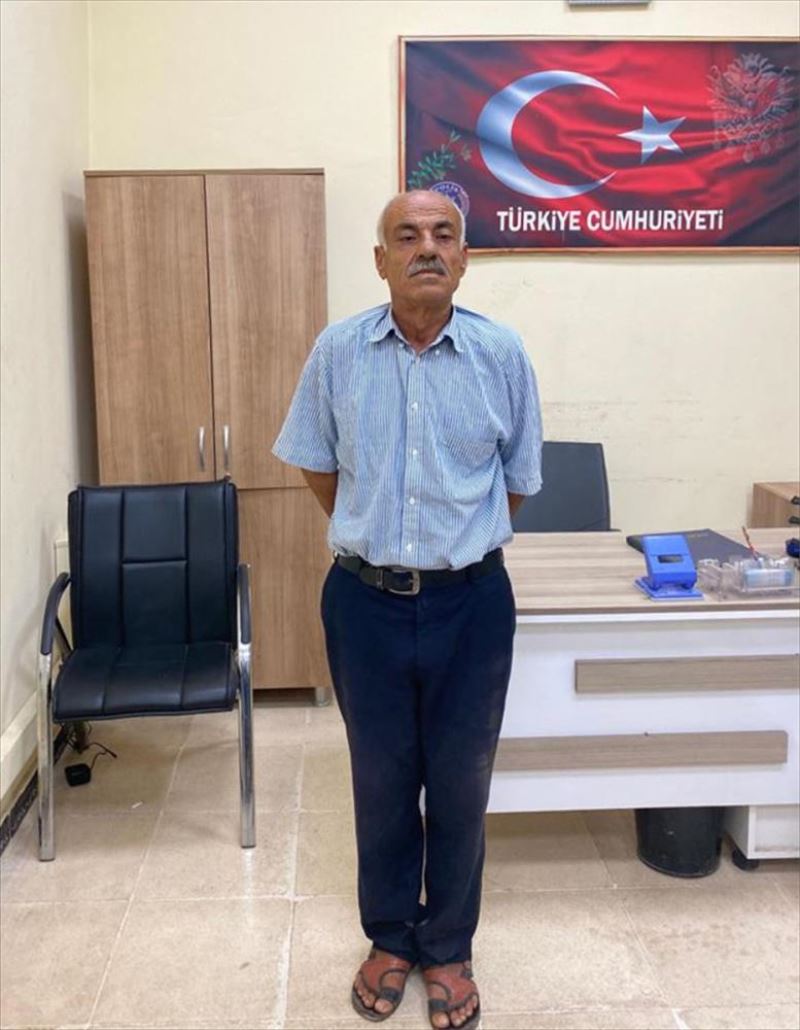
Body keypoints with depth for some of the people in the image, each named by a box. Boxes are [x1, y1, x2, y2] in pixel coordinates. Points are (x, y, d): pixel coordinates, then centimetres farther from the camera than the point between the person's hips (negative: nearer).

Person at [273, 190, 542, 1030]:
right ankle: (390, 938, 37)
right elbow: (316, 464, 11)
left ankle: (448, 948, 34)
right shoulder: (338, 352, -4)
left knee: (460, 781, 12)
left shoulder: (501, 354, -5)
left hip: (470, 603, 0)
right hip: (365, 601, 1)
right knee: (381, 779, 15)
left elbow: (517, 479, 8)